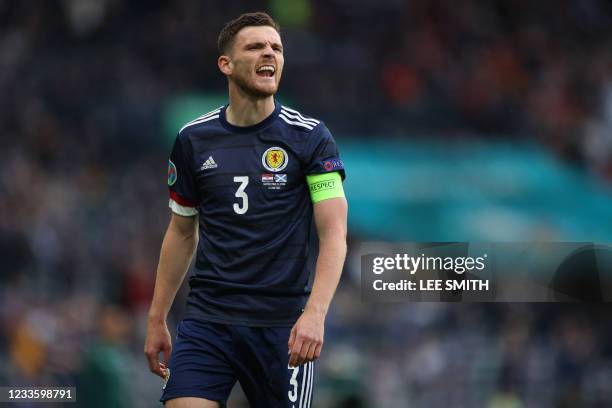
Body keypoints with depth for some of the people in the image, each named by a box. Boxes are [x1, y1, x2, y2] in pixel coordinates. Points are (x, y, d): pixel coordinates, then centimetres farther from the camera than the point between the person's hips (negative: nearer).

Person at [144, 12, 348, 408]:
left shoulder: (310, 136, -2)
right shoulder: (193, 140, 7)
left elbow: (334, 233, -9)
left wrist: (315, 314, -22)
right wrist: (157, 319, 16)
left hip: (283, 326, -2)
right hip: (207, 319, 2)